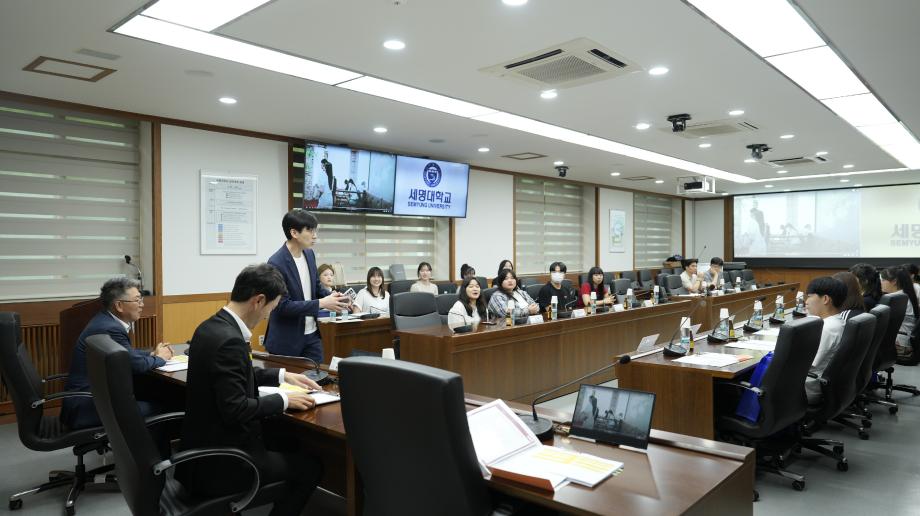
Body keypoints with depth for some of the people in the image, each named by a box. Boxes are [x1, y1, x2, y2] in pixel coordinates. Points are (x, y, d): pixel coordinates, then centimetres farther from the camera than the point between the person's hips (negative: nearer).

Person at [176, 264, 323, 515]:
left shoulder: (214, 326, 4)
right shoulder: (228, 339, -26)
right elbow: (235, 409, -27)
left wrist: (281, 375, 15)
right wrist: (283, 399, -15)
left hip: (208, 445, 10)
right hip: (217, 461, -10)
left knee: (291, 445, 22)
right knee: (310, 467, 2)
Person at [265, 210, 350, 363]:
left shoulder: (309, 254, 3)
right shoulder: (276, 263, -20)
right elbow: (283, 306, -22)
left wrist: (331, 297, -6)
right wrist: (321, 303, -23)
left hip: (312, 335, 7)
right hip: (287, 340, -6)